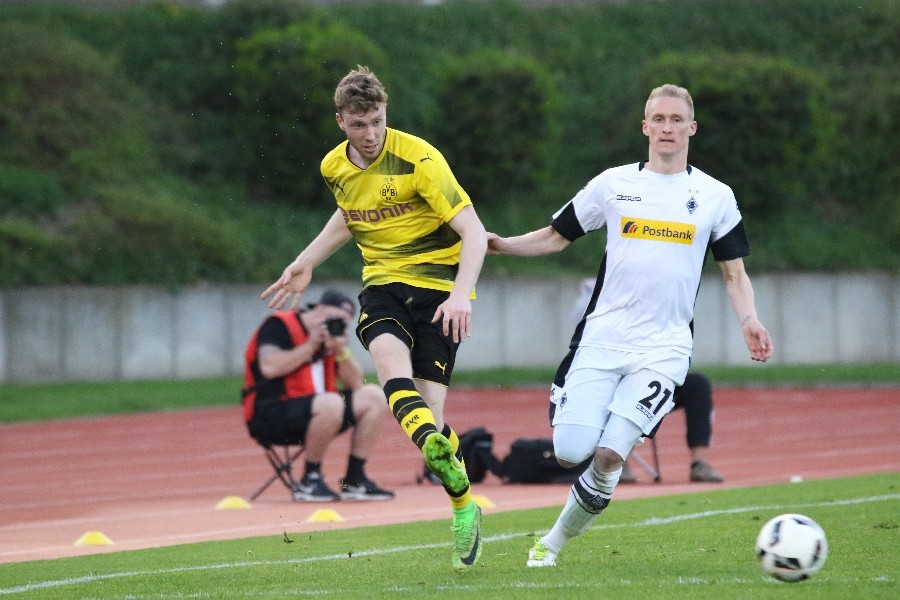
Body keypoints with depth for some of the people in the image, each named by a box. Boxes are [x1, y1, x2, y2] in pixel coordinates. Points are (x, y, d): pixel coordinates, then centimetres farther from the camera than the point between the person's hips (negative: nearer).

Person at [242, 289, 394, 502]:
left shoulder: (331, 333, 16)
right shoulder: (279, 326, -7)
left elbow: (355, 383, 12)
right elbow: (270, 367, -25)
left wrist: (341, 350, -6)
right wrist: (311, 346, -16)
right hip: (269, 416, -9)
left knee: (375, 397, 0)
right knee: (332, 403, -35)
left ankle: (354, 481, -1)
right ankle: (310, 481, -20)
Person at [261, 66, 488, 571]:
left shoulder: (418, 158, -15)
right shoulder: (336, 166, 4)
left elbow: (474, 233, -18)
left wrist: (461, 293, -32)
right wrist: (306, 262, 24)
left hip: (439, 280, -4)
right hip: (383, 281, 4)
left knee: (428, 405, -12)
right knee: (388, 352, -31)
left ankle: (465, 509, 9)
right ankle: (438, 452, -56)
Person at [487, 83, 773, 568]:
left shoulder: (715, 196, 6)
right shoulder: (614, 184, 7)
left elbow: (733, 272, 11)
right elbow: (556, 236, 14)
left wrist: (749, 320, -8)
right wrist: (500, 244, -2)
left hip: (663, 349, -1)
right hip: (602, 340, 1)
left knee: (609, 456, -14)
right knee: (570, 452, -12)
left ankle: (555, 541, 5)